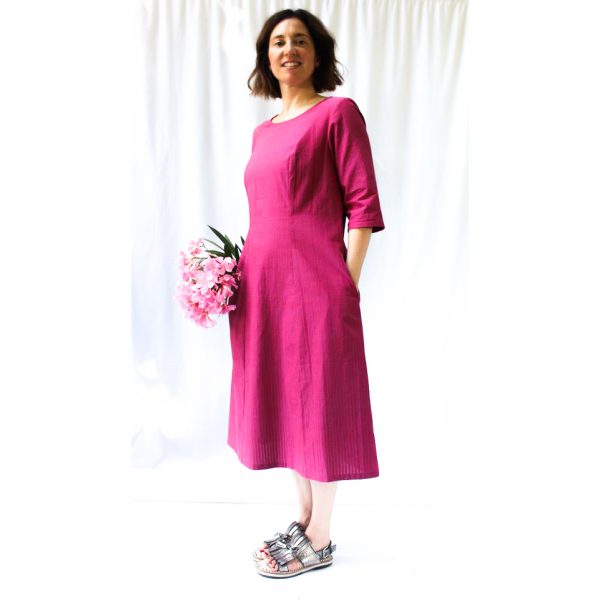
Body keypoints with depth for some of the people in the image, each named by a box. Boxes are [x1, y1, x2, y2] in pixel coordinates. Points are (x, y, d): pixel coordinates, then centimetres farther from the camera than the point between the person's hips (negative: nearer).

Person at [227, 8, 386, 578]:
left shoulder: (338, 112, -3)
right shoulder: (262, 131, 16)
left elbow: (363, 205, -8)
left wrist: (346, 286, -12)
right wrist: (237, 272, 11)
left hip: (314, 284, -7)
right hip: (262, 286, 7)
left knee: (318, 404, 2)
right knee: (283, 402, 14)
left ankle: (319, 541, 18)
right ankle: (305, 517, 31)